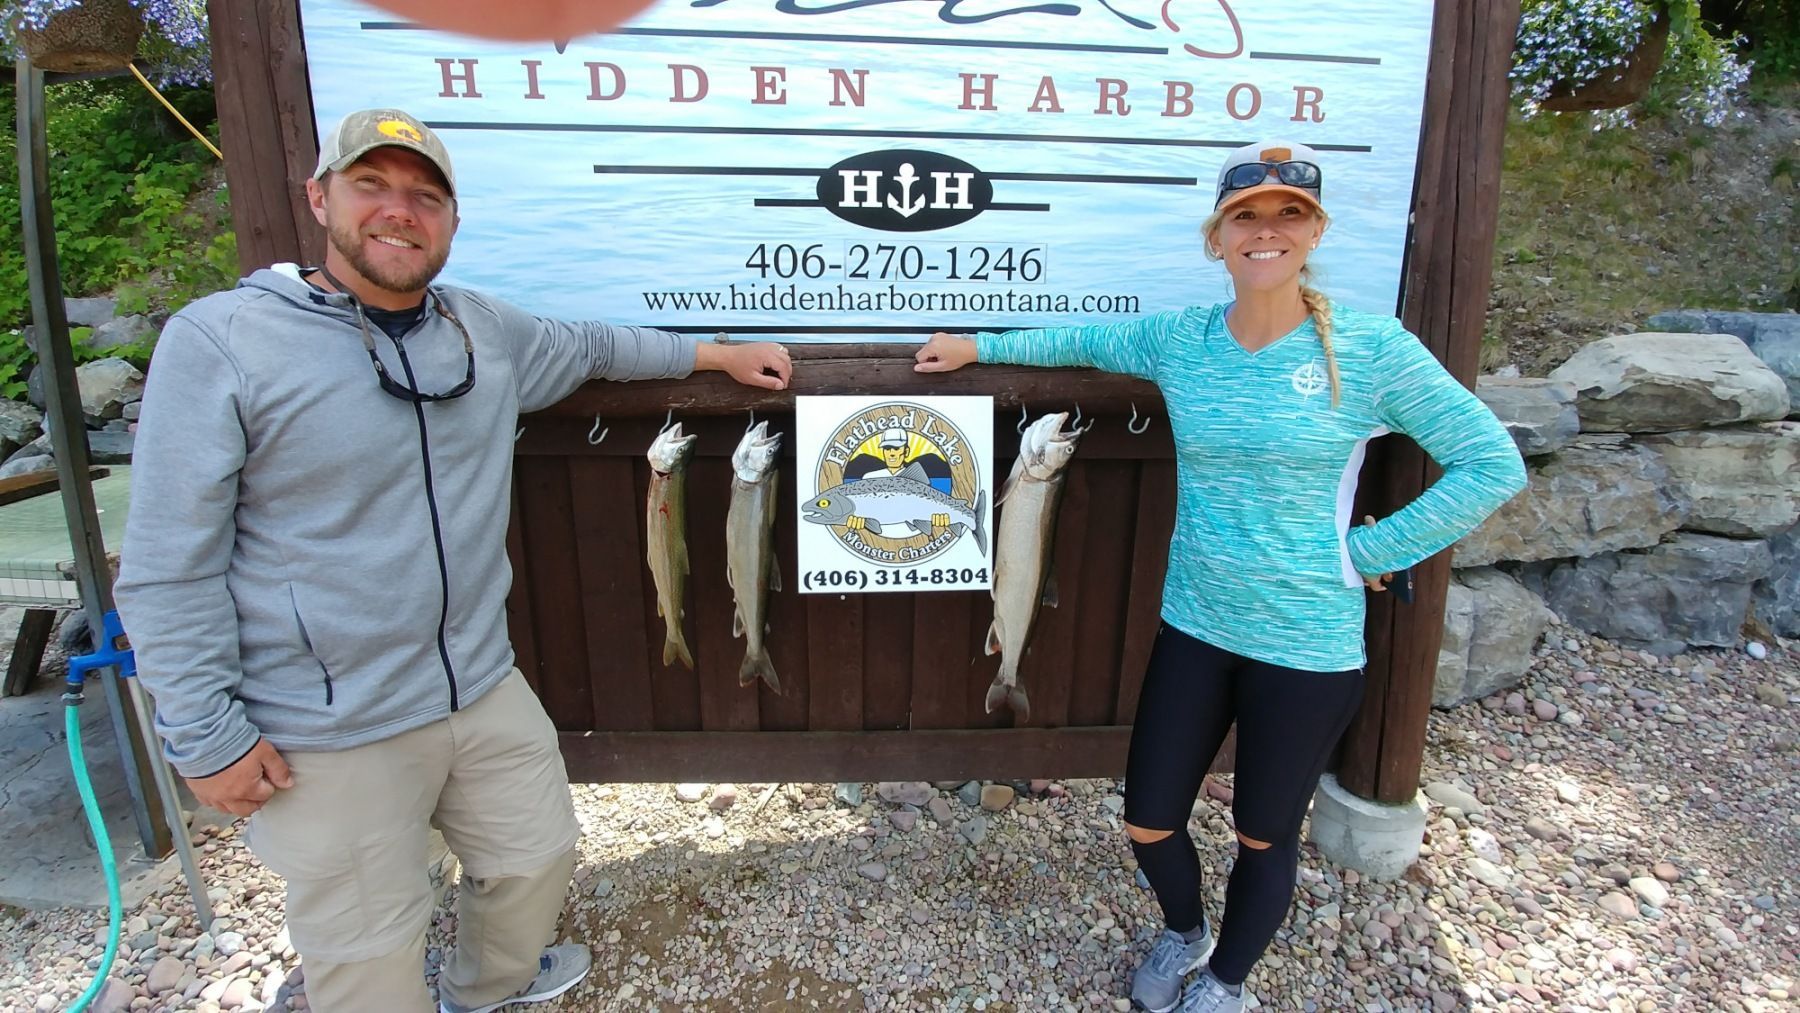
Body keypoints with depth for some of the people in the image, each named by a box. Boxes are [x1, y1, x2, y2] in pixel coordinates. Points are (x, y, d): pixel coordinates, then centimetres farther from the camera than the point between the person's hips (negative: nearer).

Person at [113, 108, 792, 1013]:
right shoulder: (219, 341, -13)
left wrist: (716, 353, 23)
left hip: (483, 691, 6)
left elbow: (588, 345, 24)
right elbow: (168, 569, -12)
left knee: (536, 856, 24)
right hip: (327, 736, -6)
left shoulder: (485, 331, 4)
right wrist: (206, 736, -11)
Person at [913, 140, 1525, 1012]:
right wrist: (980, 346, 14)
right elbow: (1086, 340, 16)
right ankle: (1183, 932, 49)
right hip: (1193, 626, 4)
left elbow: (1493, 464, -10)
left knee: (1266, 836, 16)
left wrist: (1371, 551, -13)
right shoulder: (1179, 340, -2)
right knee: (1148, 822, 13)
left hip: (1309, 643, -3)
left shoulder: (1371, 349, -13)